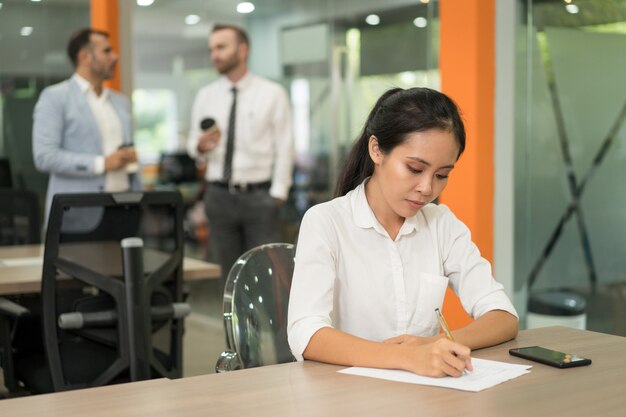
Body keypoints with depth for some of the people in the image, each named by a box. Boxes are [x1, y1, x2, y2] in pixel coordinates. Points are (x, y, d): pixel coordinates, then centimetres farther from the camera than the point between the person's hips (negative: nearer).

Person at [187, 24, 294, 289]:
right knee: (230, 271, 9)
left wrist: (278, 193, -8)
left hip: (259, 195, -3)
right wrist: (200, 146, -14)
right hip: (219, 195, 3)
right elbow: (192, 144, 10)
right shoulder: (205, 96, 8)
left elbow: (284, 146, -2)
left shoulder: (272, 93, 0)